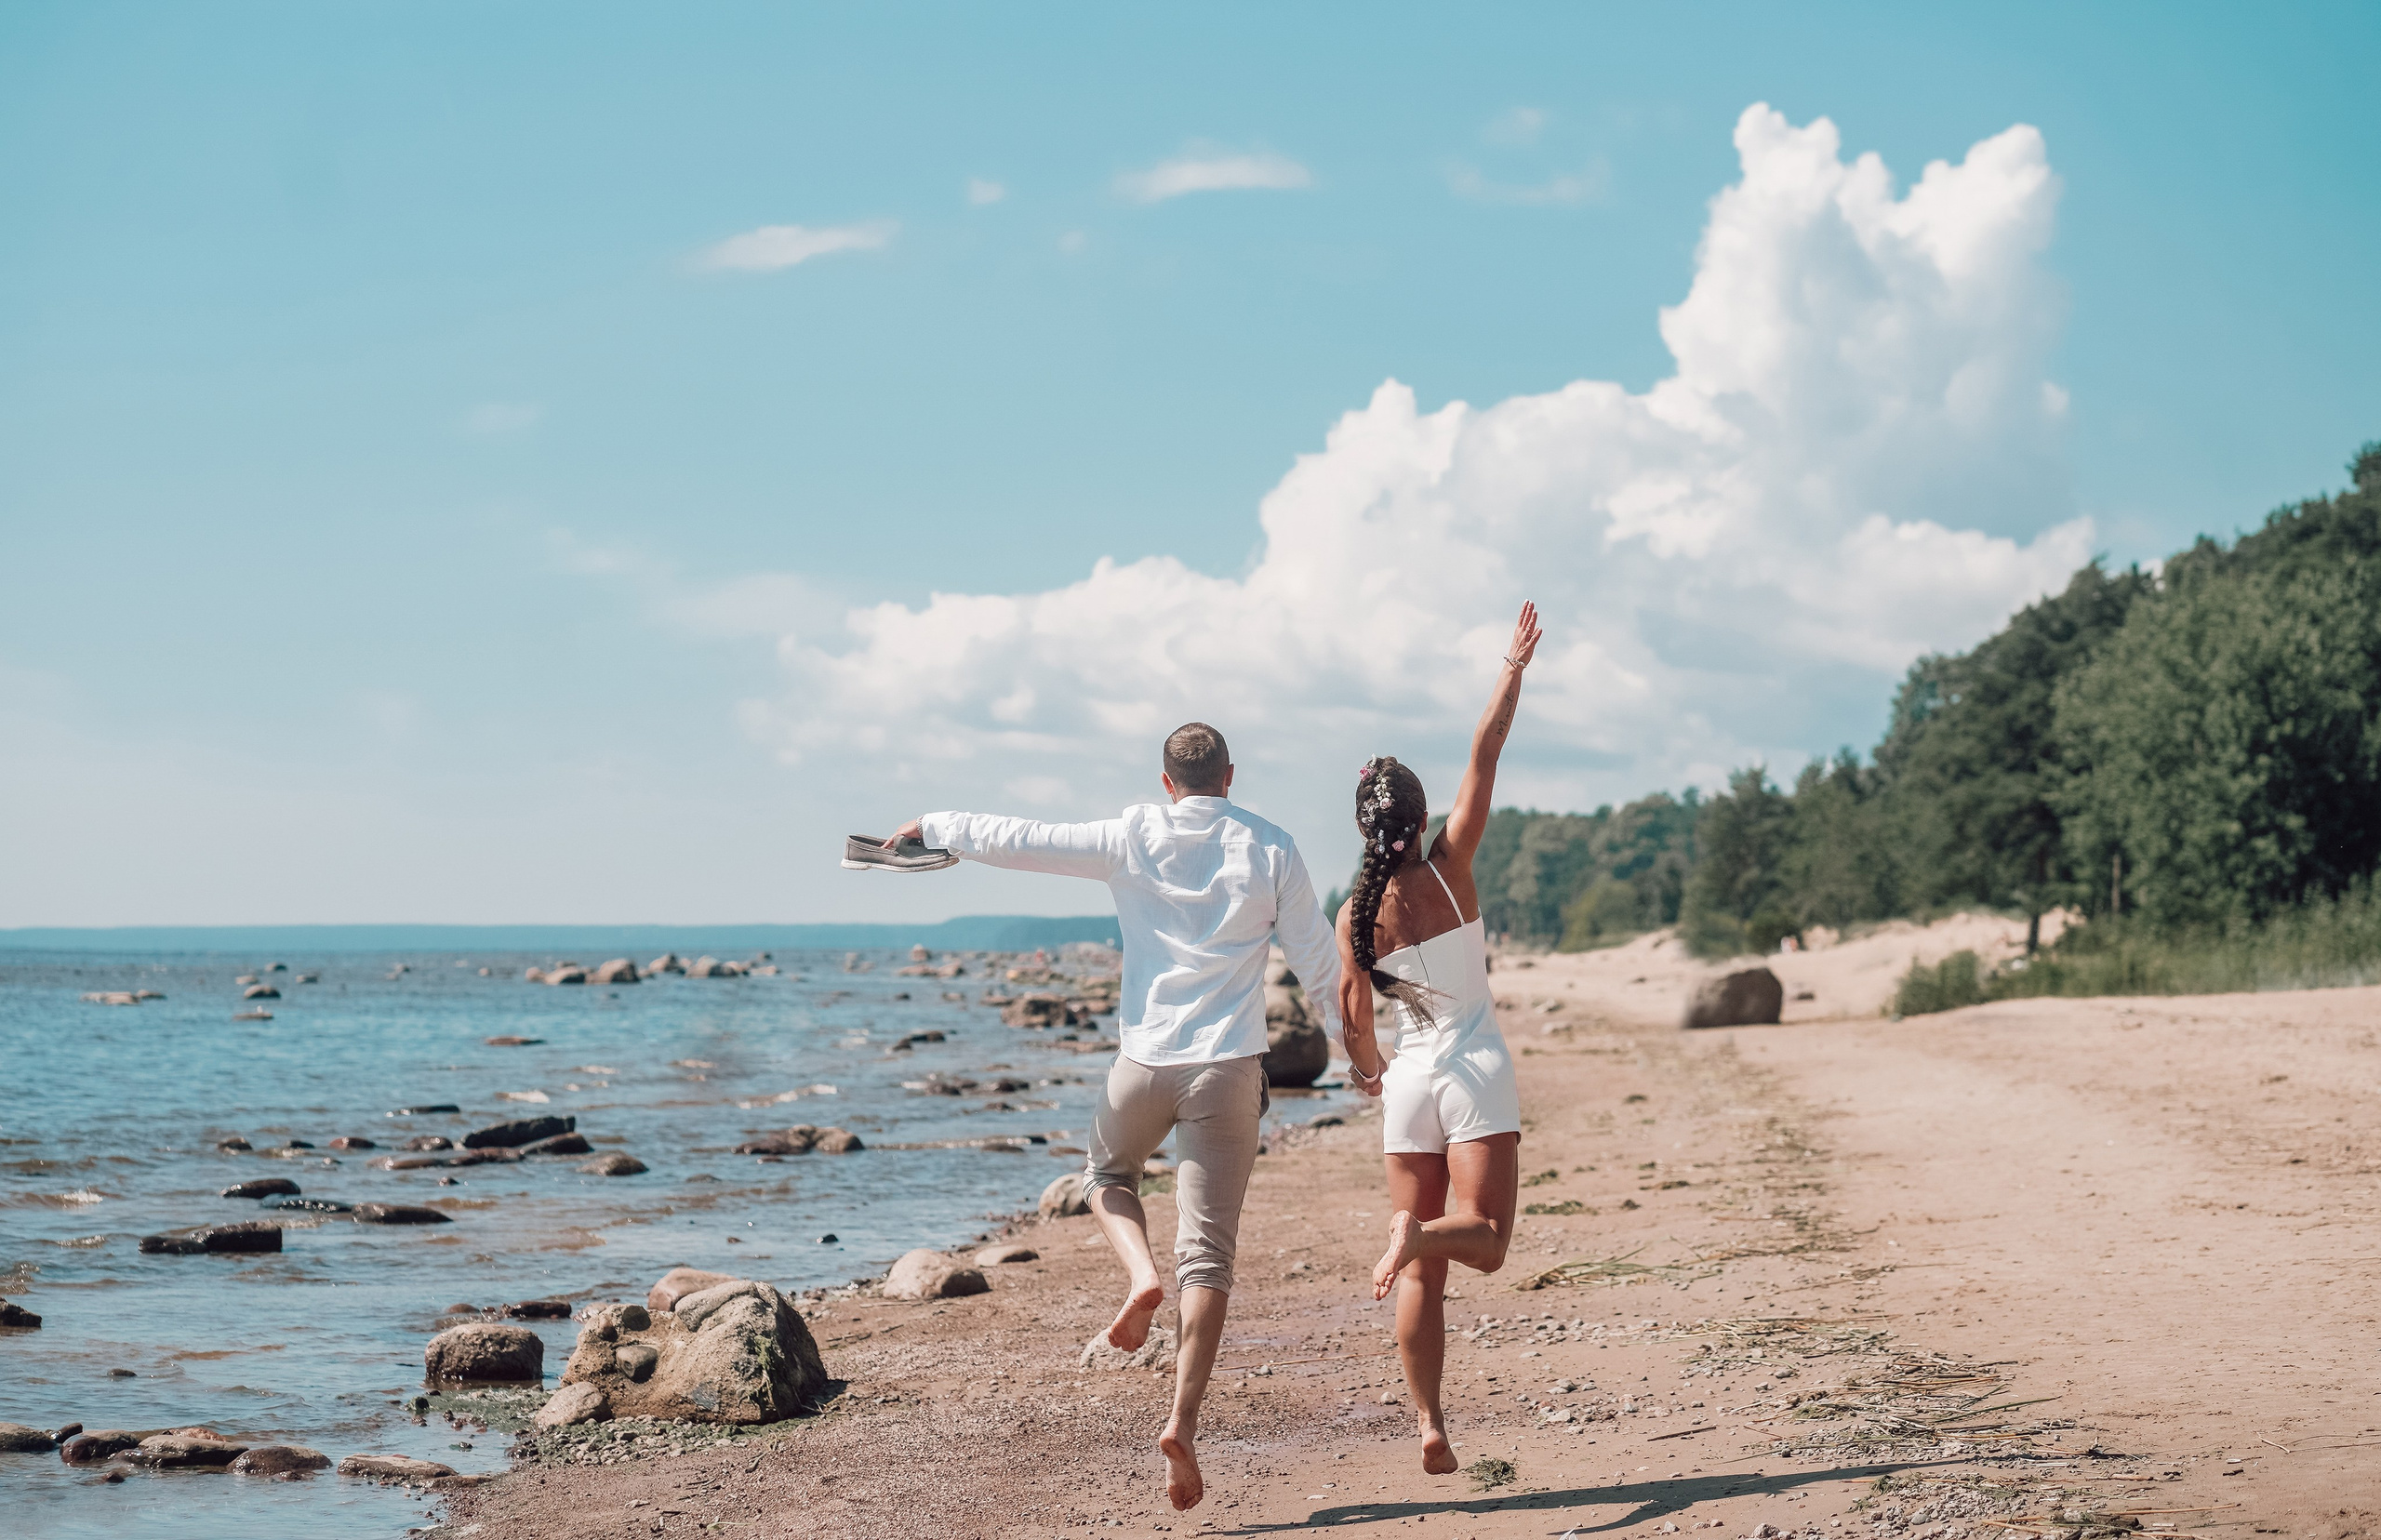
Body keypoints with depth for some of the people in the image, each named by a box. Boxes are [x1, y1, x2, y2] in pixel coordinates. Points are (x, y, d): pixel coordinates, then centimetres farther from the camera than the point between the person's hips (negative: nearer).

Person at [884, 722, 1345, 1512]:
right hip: (1230, 1067, 0)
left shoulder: (1132, 839, 2)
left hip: (1145, 1059, 0)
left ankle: (1140, 1273, 1)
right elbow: (1318, 962, 6)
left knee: (1108, 1172, 31)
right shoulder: (1268, 849, 3)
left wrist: (935, 826, 24)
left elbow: (1018, 841, 8)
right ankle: (1184, 1420, -12)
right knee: (1209, 1254, 0)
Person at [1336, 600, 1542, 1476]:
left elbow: (1353, 1018, -2)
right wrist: (1515, 666, 3)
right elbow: (1485, 754, -4)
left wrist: (1370, 1073, 18)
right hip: (1477, 1073, -2)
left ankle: (1429, 1422, -1)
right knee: (1484, 1240, -2)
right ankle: (1419, 1232, -35)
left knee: (1425, 1274, 6)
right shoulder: (1450, 870, -6)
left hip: (1410, 1080, 3)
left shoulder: (1356, 914, -1)